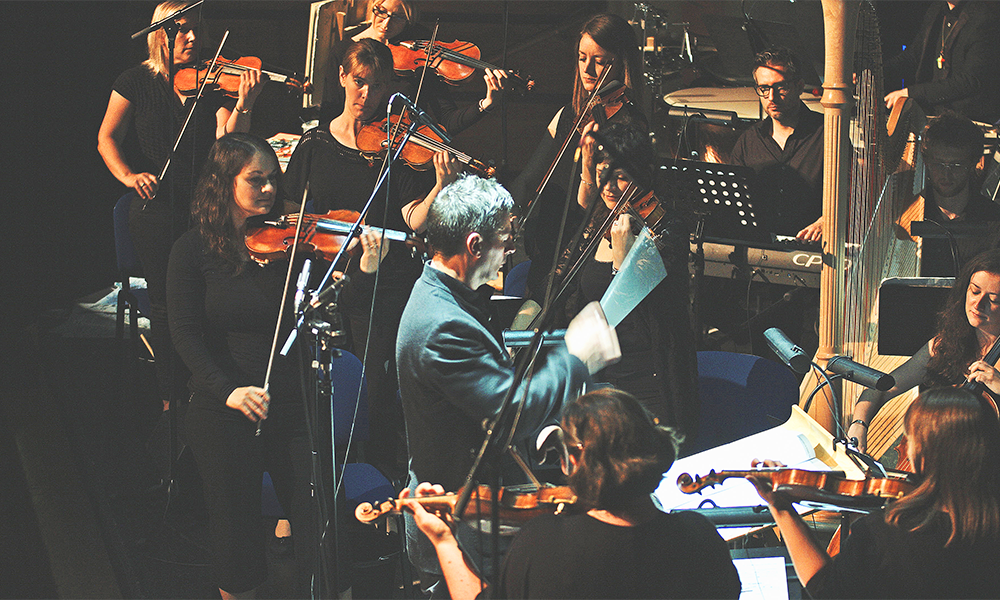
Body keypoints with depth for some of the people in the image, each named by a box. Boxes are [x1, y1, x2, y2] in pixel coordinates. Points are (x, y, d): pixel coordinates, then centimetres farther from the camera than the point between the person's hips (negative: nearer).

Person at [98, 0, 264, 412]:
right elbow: (107, 138, 3)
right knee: (166, 301, 3)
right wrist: (128, 176, -14)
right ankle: (170, 394, 17)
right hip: (156, 210, -1)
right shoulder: (137, 82, 1)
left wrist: (244, 104, -24)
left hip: (204, 207, 1)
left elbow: (227, 139, -7)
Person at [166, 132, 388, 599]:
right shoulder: (194, 250, -2)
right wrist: (226, 389, -23)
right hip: (223, 415, -1)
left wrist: (364, 272, -22)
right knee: (236, 529, 9)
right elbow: (185, 333, -9)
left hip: (292, 405, 1)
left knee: (320, 523, -4)